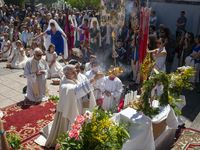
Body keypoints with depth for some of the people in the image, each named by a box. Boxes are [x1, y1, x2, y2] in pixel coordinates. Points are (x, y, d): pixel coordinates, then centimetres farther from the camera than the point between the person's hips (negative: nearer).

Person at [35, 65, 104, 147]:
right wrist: (93, 79, -59)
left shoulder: (75, 81, -3)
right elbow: (76, 89, -52)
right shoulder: (65, 86, -32)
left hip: (75, 112, 8)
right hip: (66, 114, -8)